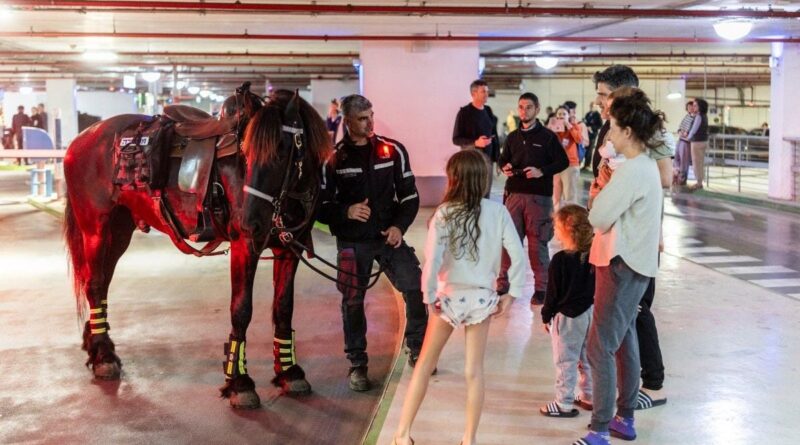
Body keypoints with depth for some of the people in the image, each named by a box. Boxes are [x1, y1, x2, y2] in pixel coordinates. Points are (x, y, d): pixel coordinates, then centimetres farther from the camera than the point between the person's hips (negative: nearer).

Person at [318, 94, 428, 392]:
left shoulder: (393, 150, 0)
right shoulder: (334, 158, -5)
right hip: (352, 243, -1)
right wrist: (346, 212, -22)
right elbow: (321, 205, -2)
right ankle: (357, 364, 19)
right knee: (352, 302, 2)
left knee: (416, 288, -6)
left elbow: (409, 194, 5)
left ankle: (416, 349, 16)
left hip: (389, 236, 2)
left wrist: (399, 226, -10)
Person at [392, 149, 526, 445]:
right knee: (474, 371, 11)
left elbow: (432, 259, -21)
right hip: (482, 298, 2)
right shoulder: (498, 212, -5)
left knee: (424, 364, 12)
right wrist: (512, 294, -1)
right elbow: (518, 256, -9)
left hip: (449, 297, -1)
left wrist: (429, 297, -10)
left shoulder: (445, 213, -12)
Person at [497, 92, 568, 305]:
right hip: (514, 194, 4)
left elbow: (563, 161, -2)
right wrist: (505, 168, 0)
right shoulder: (512, 137, 14)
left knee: (537, 242, -1)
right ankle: (504, 282, 15)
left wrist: (542, 171, -15)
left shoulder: (547, 136, 1)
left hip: (538, 196, -4)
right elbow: (503, 159, 23)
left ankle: (541, 288, 7)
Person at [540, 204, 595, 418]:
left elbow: (553, 292, -13)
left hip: (567, 315, -7)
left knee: (565, 361, 1)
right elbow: (596, 287, 8)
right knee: (587, 358, 18)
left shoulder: (560, 260, -18)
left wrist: (546, 316, -2)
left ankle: (564, 404, 6)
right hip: (590, 313, 7)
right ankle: (589, 397, 28)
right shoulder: (592, 257, -1)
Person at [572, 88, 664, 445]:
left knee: (601, 346, -8)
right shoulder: (647, 166, 12)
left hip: (622, 266, -11)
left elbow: (598, 218, -19)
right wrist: (606, 191, -1)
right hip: (634, 263, 11)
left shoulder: (632, 170, -20)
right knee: (624, 341, 18)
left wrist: (601, 189, -3)